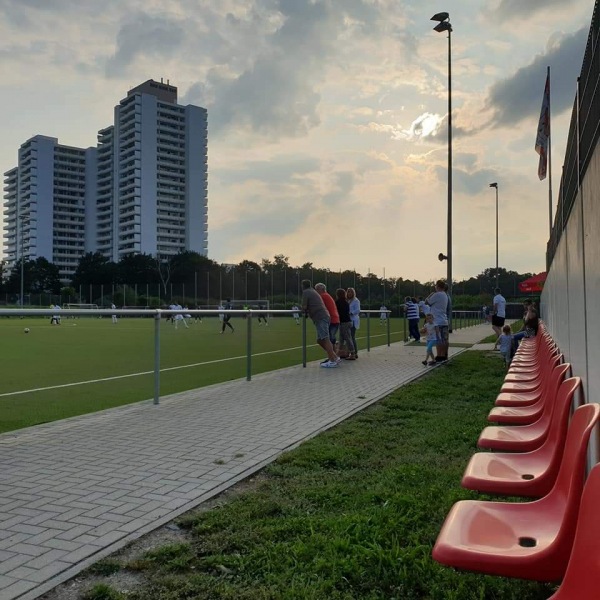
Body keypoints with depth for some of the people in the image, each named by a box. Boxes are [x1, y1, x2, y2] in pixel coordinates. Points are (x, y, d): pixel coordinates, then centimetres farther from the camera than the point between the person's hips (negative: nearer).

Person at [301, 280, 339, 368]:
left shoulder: (306, 292, 1)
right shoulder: (314, 291, 28)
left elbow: (304, 307, -5)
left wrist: (304, 311, 14)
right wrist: (307, 311, 26)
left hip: (320, 318, -10)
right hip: (324, 316, 10)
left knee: (325, 339, -13)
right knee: (320, 340, 13)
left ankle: (332, 360, -16)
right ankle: (334, 357, 14)